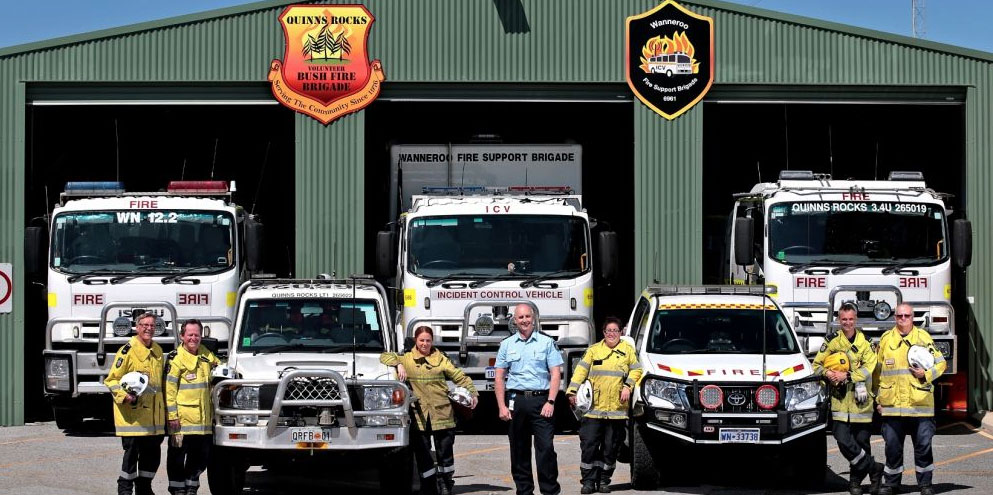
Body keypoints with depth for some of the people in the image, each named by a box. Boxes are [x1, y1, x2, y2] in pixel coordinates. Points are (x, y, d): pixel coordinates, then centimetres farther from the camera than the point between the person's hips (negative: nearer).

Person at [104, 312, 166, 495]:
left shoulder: (158, 351, 15)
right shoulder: (127, 351, -7)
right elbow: (112, 380, -6)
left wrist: (164, 409, 23)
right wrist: (124, 396, -22)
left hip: (154, 415, 7)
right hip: (132, 414, -7)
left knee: (153, 452, 10)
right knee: (132, 450, -6)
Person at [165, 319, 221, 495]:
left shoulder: (206, 355, 11)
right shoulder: (175, 358, -8)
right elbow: (169, 389, -11)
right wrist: (172, 415, -15)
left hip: (204, 419, 6)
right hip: (182, 419, -6)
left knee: (200, 457, 13)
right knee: (177, 457, 0)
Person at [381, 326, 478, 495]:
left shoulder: (440, 359, 11)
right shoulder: (407, 359, 10)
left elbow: (459, 376, 8)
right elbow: (385, 357, 5)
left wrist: (473, 393, -4)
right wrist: (399, 365, -13)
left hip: (441, 413, 0)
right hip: (419, 416, 0)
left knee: (445, 451, 3)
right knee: (422, 454, 1)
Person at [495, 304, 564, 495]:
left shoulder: (546, 342, 6)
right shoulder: (507, 345, 11)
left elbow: (555, 374, 2)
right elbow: (499, 378, 10)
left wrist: (550, 402, -9)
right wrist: (502, 406, 1)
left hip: (540, 399, -2)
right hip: (516, 400, 2)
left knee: (546, 447, -11)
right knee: (519, 449, 6)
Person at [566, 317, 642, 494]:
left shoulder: (628, 350, 11)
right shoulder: (593, 350, 11)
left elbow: (636, 370, 10)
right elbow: (581, 370, 5)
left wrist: (628, 386, -7)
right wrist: (572, 391, -6)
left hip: (617, 410, 0)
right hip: (593, 408, 0)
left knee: (610, 449, 4)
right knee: (589, 446, -4)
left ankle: (603, 481, 13)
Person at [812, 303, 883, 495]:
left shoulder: (865, 342, 5)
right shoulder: (832, 342, 9)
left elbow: (868, 367, -6)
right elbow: (816, 365, 8)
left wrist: (847, 376, -17)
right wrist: (827, 373, -13)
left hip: (861, 401, 0)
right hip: (840, 401, 0)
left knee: (861, 442, 3)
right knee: (844, 441, -13)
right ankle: (874, 469, 0)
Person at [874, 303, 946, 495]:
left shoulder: (924, 337, 6)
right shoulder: (886, 339, 10)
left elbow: (940, 363, 8)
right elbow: (877, 370, 14)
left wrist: (926, 374, -11)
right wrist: (878, 398, 10)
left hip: (920, 403, -1)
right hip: (892, 405, 1)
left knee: (923, 445, 1)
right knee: (892, 446, 6)